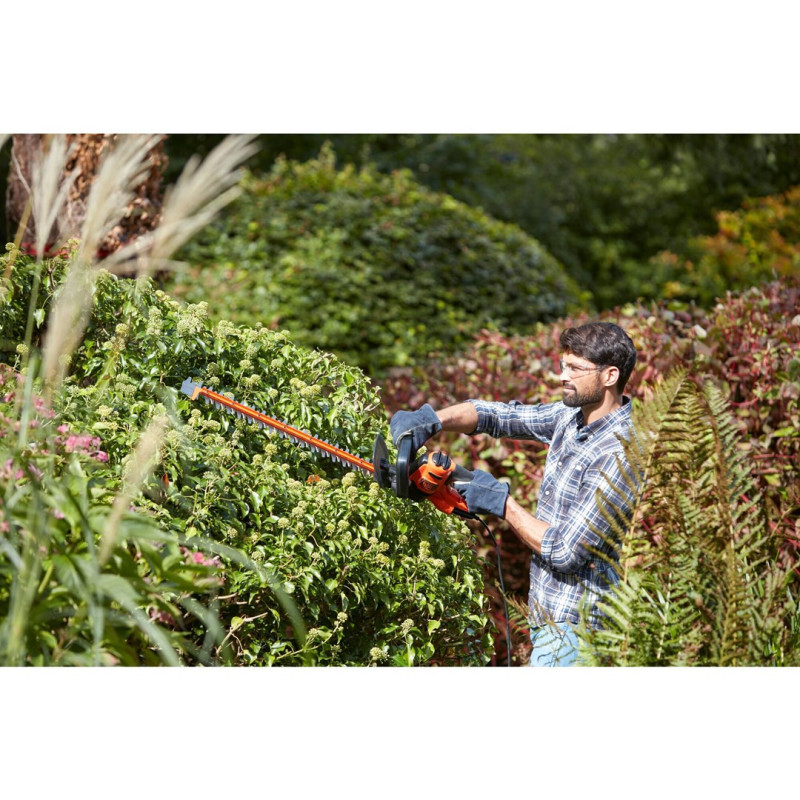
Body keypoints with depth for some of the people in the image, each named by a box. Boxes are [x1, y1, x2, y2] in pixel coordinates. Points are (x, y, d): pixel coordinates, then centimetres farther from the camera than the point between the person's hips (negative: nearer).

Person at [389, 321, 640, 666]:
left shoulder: (618, 457, -23)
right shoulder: (571, 416, 4)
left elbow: (565, 553, -23)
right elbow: (497, 415, 9)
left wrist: (501, 503, -14)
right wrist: (432, 420, -9)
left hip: (574, 626, -9)